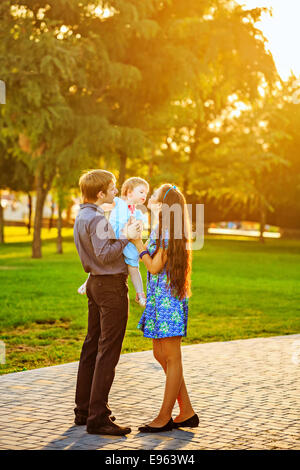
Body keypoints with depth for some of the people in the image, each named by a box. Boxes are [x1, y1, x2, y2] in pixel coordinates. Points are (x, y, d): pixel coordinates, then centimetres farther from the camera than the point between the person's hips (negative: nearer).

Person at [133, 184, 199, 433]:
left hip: (169, 299, -10)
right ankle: (187, 412, 19)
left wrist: (138, 243, -12)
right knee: (160, 355, 13)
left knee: (172, 358, -2)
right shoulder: (159, 229, 13)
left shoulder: (168, 233, -15)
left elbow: (155, 267, -15)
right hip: (158, 298, 10)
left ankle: (165, 417, 5)